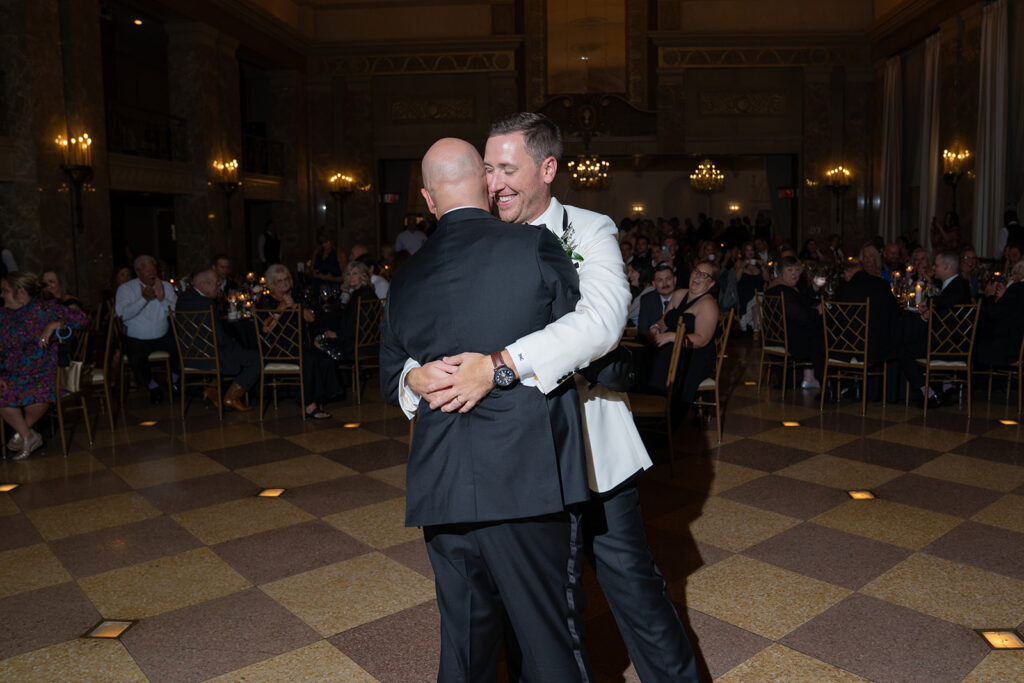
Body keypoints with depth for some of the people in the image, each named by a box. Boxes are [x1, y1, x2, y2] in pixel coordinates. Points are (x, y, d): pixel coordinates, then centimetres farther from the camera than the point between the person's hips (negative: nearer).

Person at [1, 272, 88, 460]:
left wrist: (53, 325, -18)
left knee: (39, 394, -33)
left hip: (44, 372, -4)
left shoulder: (45, 308, 0)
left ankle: (22, 432, -1)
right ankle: (29, 437, -5)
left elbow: (81, 319, -7)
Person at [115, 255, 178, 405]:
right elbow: (122, 314, -17)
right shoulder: (125, 289, 0)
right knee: (137, 359, -30)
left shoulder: (166, 286, 7)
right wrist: (144, 298, -21)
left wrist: (162, 299, -18)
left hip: (163, 336, 2)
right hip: (136, 340, -2)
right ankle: (152, 386, 2)